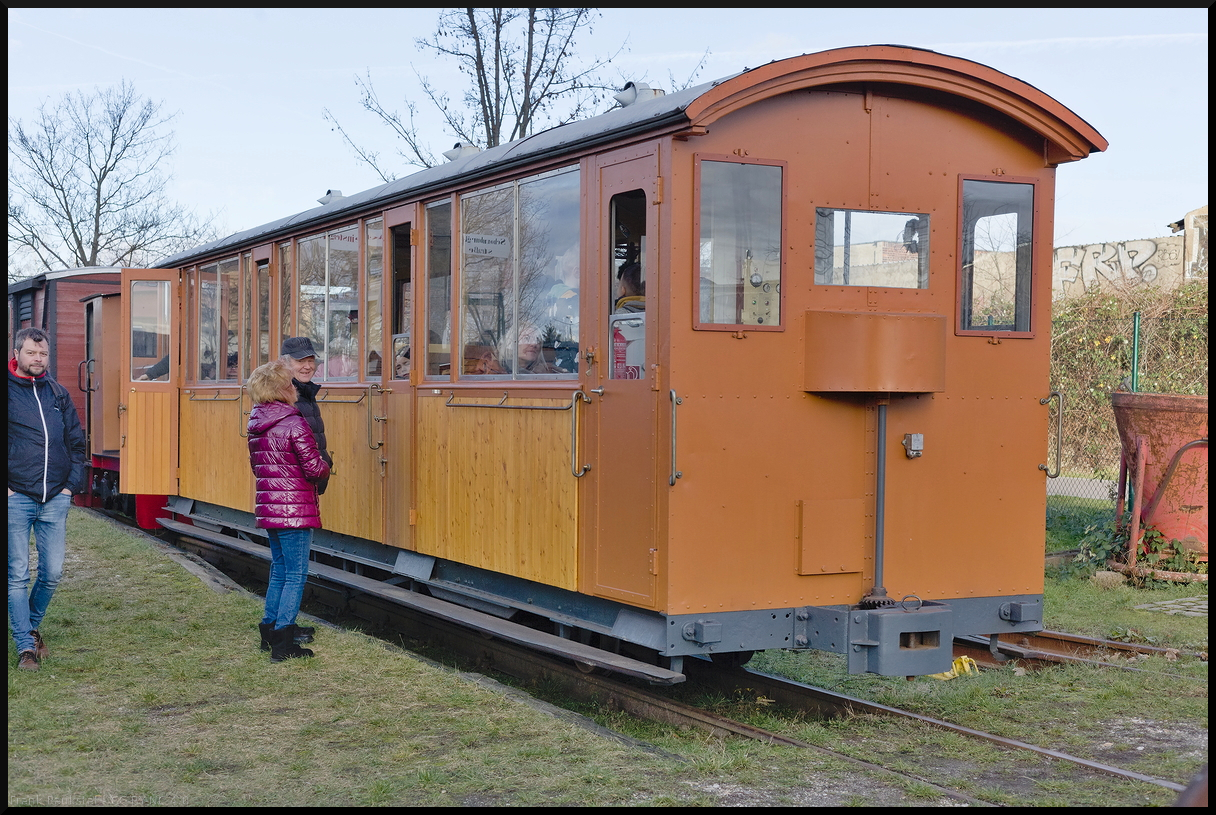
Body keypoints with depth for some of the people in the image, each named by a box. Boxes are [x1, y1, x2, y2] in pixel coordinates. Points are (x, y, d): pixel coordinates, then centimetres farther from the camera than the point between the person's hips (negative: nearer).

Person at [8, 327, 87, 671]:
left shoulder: (58, 394, 11)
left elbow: (76, 442, 18)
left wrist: (72, 484, 9)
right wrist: (4, 487, -8)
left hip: (55, 500, 4)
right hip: (16, 499, -4)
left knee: (52, 573, 7)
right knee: (17, 575, -2)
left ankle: (31, 627, 29)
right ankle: (25, 646, 4)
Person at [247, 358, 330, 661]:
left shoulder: (256, 425, 8)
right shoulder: (294, 424, -16)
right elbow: (314, 468, -17)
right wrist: (325, 467, 4)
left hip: (268, 507, 8)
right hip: (295, 510, -8)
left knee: (279, 569, 21)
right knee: (296, 574, -2)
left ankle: (270, 628, 26)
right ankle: (283, 642, -3)